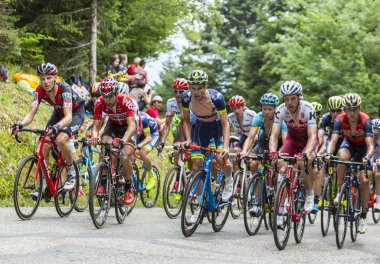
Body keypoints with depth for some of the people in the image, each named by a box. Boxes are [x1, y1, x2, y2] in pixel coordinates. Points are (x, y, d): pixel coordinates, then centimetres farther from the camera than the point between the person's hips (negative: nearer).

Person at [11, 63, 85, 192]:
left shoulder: (64, 89, -36)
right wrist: (20, 125, -48)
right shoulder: (40, 91, -22)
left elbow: (68, 117, -45)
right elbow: (31, 113, -26)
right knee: (45, 146, -10)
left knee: (60, 140, -31)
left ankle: (71, 173, -8)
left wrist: (56, 127, -65)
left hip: (76, 113, -6)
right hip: (59, 113, 6)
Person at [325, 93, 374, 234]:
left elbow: (370, 145, -39)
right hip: (349, 143, 1)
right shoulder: (340, 120, -28)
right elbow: (333, 140, -36)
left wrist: (367, 157, -59)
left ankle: (363, 217, -2)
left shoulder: (365, 120, -33)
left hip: (363, 147, -1)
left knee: (365, 180, -14)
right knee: (342, 157, -35)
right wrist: (328, 154, -56)